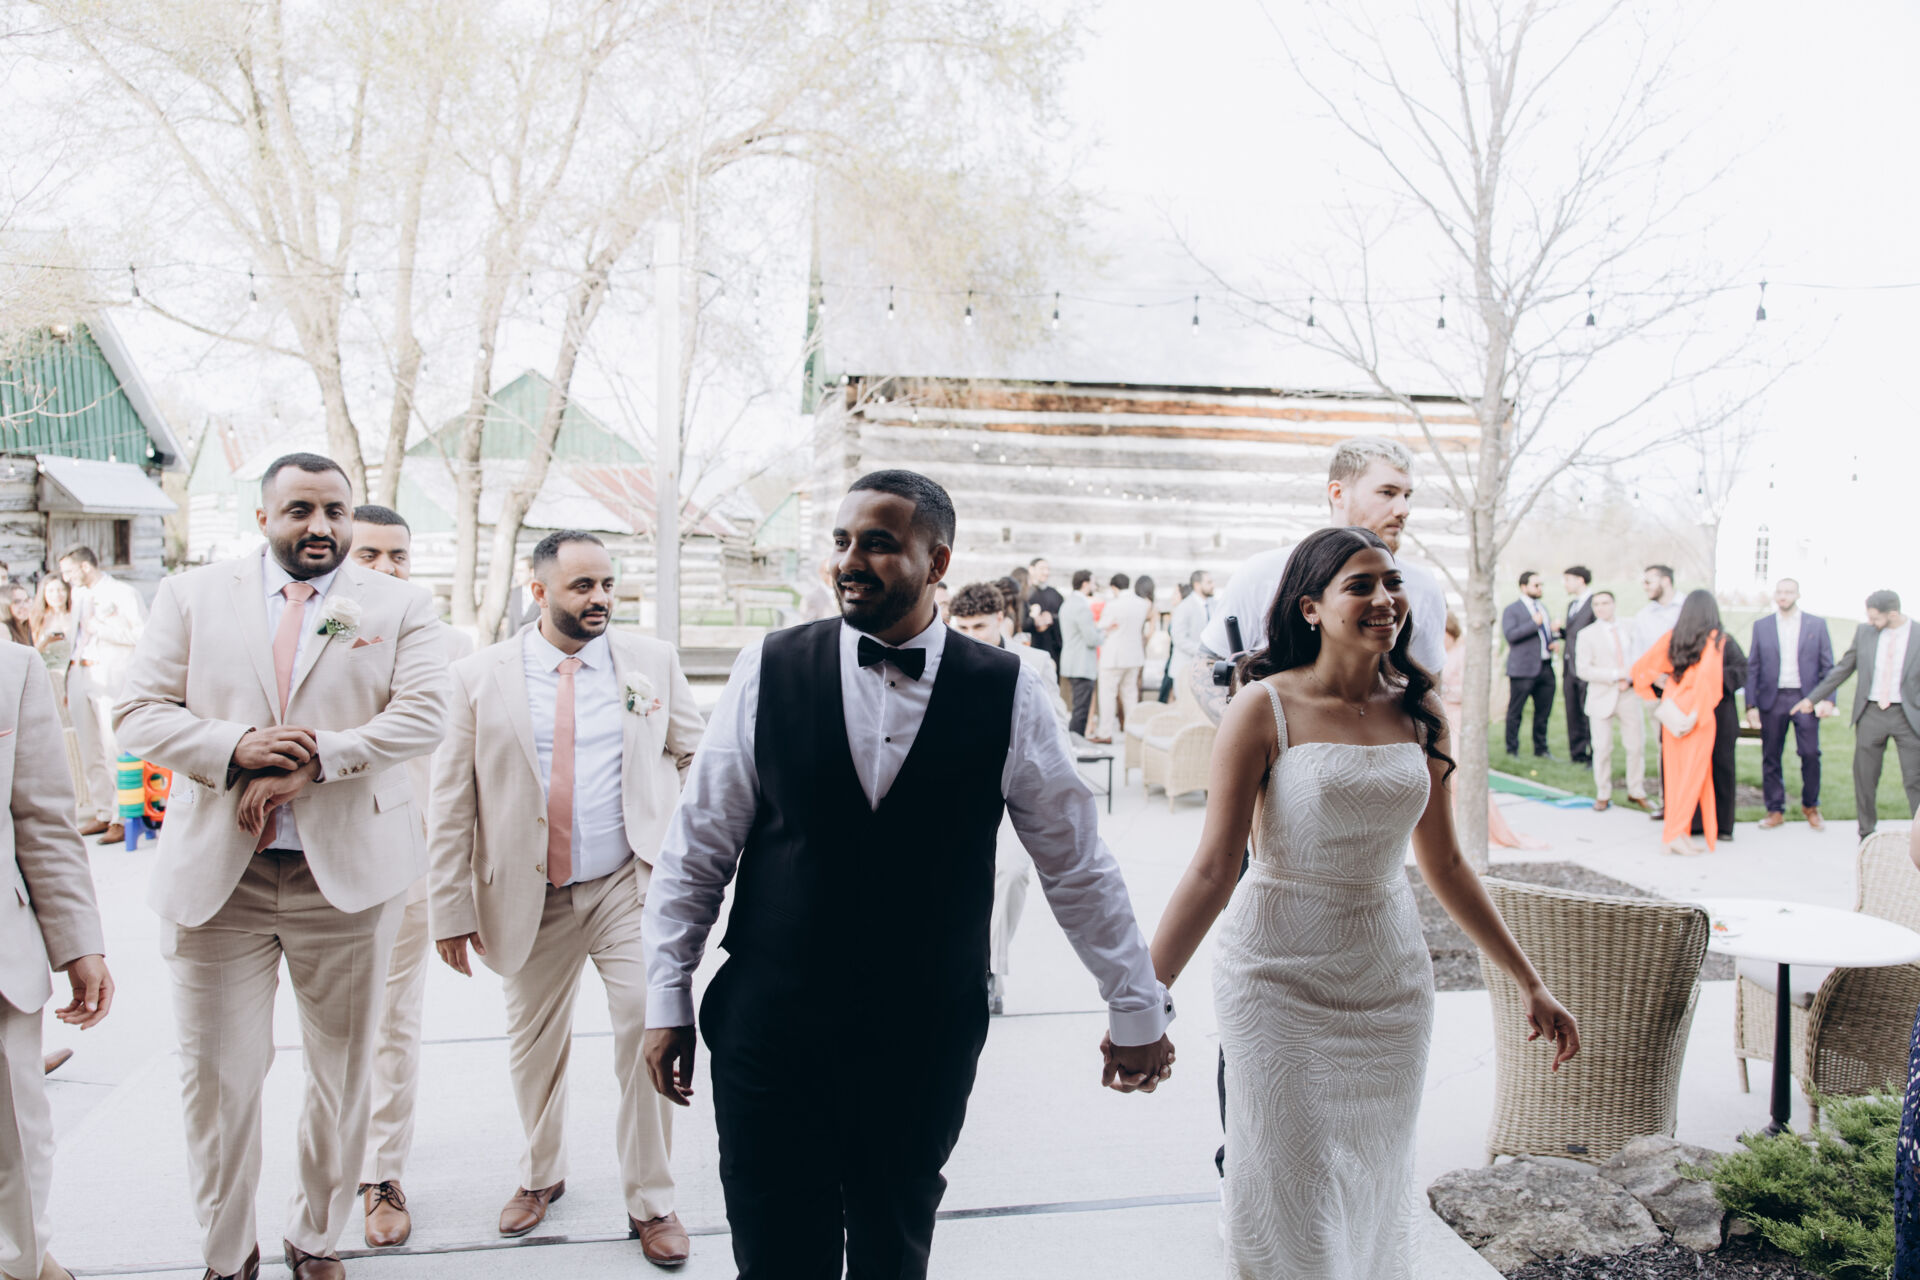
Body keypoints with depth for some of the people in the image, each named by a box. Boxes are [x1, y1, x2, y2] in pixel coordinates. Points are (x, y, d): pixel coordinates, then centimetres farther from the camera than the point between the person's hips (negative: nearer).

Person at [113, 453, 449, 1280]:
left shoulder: (399, 606, 5)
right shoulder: (191, 596, 8)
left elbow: (423, 715, -7)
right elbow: (138, 713, 2)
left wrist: (313, 759, -18)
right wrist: (238, 747, -15)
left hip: (348, 872, 0)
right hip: (215, 875, 0)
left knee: (344, 1073, 11)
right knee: (217, 1076, 6)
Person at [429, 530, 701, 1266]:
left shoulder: (653, 662, 2)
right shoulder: (480, 677, -1)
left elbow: (694, 755, 11)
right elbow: (452, 803, 0)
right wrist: (452, 907, -2)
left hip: (631, 885, 0)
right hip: (530, 899, 1)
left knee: (650, 1033, -8)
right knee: (534, 1046, 14)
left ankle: (650, 1201, 10)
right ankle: (541, 1175, 39)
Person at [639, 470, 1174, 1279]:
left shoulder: (1005, 694, -5)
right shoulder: (768, 671, -4)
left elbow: (1077, 864, 3)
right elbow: (696, 849, 1)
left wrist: (1137, 1010, 7)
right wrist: (668, 1001, 2)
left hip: (926, 1049, 1)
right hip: (768, 1035, 0)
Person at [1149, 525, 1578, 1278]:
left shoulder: (1417, 712, 3)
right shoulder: (1265, 708, -11)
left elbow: (1444, 864, 11)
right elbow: (1213, 868, -14)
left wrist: (1529, 983, 14)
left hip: (1390, 981, 4)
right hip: (1280, 977, -4)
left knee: (1374, 1198, 13)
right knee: (1290, 1204, 2)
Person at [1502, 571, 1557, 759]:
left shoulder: (1542, 608, 21)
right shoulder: (1512, 610, -2)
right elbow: (1510, 634, -16)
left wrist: (1552, 642, 12)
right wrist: (1534, 623, -20)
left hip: (1545, 667, 7)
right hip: (1523, 668, -7)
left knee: (1543, 712, 8)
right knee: (1515, 712, -2)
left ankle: (1541, 750, 18)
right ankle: (1512, 750, 5)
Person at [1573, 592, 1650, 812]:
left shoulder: (1628, 629, 9)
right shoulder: (1587, 634, 0)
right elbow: (1584, 670, -8)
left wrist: (1630, 678, -7)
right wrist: (1616, 675, -16)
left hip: (1628, 695, 2)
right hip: (1602, 697, -2)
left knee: (1636, 746, 4)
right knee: (1602, 748, 1)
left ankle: (1636, 793, 18)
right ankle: (1603, 796, 12)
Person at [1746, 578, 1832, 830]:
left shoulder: (1817, 624, 7)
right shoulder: (1762, 626, 8)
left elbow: (1828, 666, 6)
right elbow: (1752, 667, 7)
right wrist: (1751, 704, 0)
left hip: (1805, 697, -1)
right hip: (1772, 699, 1)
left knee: (1810, 753, -6)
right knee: (1771, 756, 2)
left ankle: (1810, 806, 14)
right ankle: (1775, 810, 12)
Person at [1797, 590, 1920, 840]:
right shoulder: (1864, 631, 3)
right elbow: (1843, 668, 12)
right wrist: (1813, 698, 13)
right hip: (1871, 713, 3)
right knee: (1864, 777, 8)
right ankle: (1867, 835, 21)